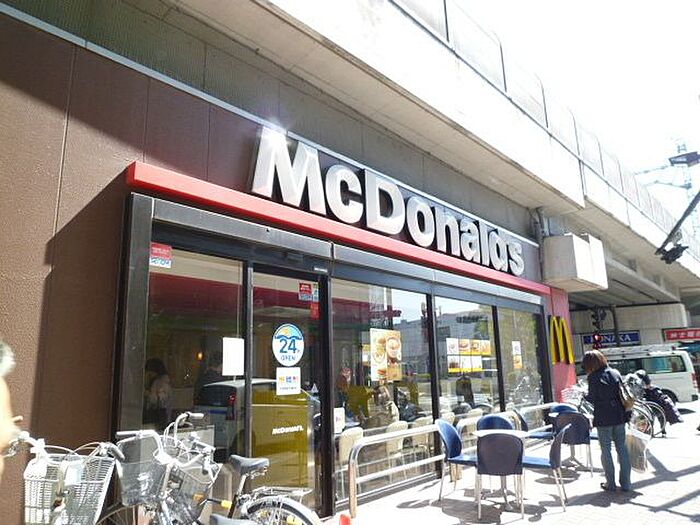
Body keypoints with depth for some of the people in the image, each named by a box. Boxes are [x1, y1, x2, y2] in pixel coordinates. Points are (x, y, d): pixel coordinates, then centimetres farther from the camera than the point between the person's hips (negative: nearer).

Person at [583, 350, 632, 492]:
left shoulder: (593, 377, -12)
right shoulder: (615, 373, 4)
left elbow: (592, 398, -11)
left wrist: (584, 396, 9)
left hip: (603, 419, -5)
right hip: (619, 416, 5)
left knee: (606, 450, 6)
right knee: (622, 448, 11)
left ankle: (610, 483, 11)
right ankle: (625, 483, 15)